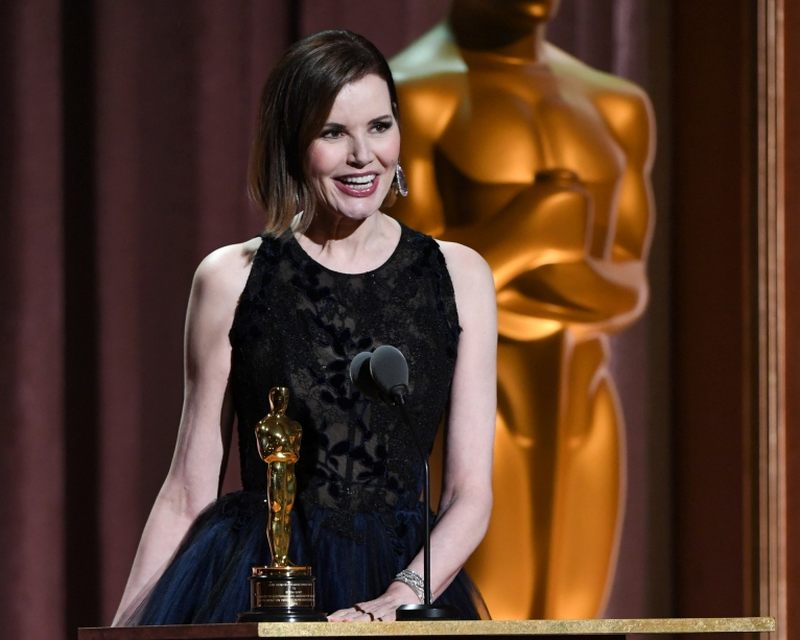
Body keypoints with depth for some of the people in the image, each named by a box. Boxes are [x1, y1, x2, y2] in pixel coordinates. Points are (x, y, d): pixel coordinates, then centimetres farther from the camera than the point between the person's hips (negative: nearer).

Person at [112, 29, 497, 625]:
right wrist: (124, 629, 2)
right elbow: (188, 491, 8)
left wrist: (397, 600, -12)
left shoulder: (459, 277, 7)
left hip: (408, 582, 1)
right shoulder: (233, 279, 4)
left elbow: (470, 492, 4)